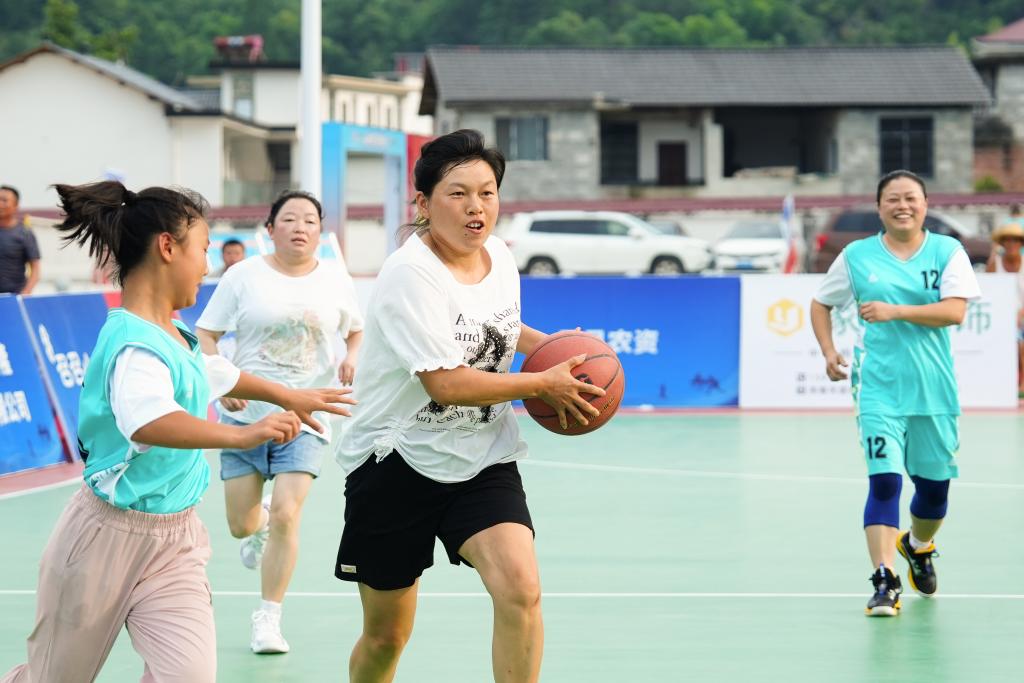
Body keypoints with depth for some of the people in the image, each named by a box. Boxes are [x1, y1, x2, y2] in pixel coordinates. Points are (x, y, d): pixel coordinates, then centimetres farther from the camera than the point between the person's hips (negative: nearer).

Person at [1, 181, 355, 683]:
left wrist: (286, 395, 41)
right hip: (111, 537, -7)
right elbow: (147, 421, -46)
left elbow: (210, 373, 29)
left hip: (175, 539, 7)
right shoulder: (135, 345, -24)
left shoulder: (174, 336, 4)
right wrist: (242, 435, -57)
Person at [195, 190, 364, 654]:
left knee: (285, 517, -13)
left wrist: (353, 358, -6)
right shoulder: (243, 277, -3)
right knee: (241, 525, 5)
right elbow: (205, 336, -1)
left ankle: (268, 619, 2)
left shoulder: (335, 279, 2)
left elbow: (357, 332, 16)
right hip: (245, 413, 0)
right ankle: (260, 524, 45)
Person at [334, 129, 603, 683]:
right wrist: (544, 383, -17)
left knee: (521, 590, -22)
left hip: (482, 461, 5)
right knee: (385, 636, 7)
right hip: (397, 464, -4)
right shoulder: (409, 273, -19)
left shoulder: (499, 257, 3)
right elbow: (446, 384, -25)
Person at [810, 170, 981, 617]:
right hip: (879, 388, -1)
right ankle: (885, 583, -15)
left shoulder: (948, 252, 2)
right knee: (884, 480, -14)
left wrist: (896, 312, -20)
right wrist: (829, 351, 3)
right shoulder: (857, 256, 5)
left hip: (934, 389, 1)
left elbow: (954, 311, -11)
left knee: (935, 486, 11)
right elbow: (821, 303, 17)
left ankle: (918, 546, 43)